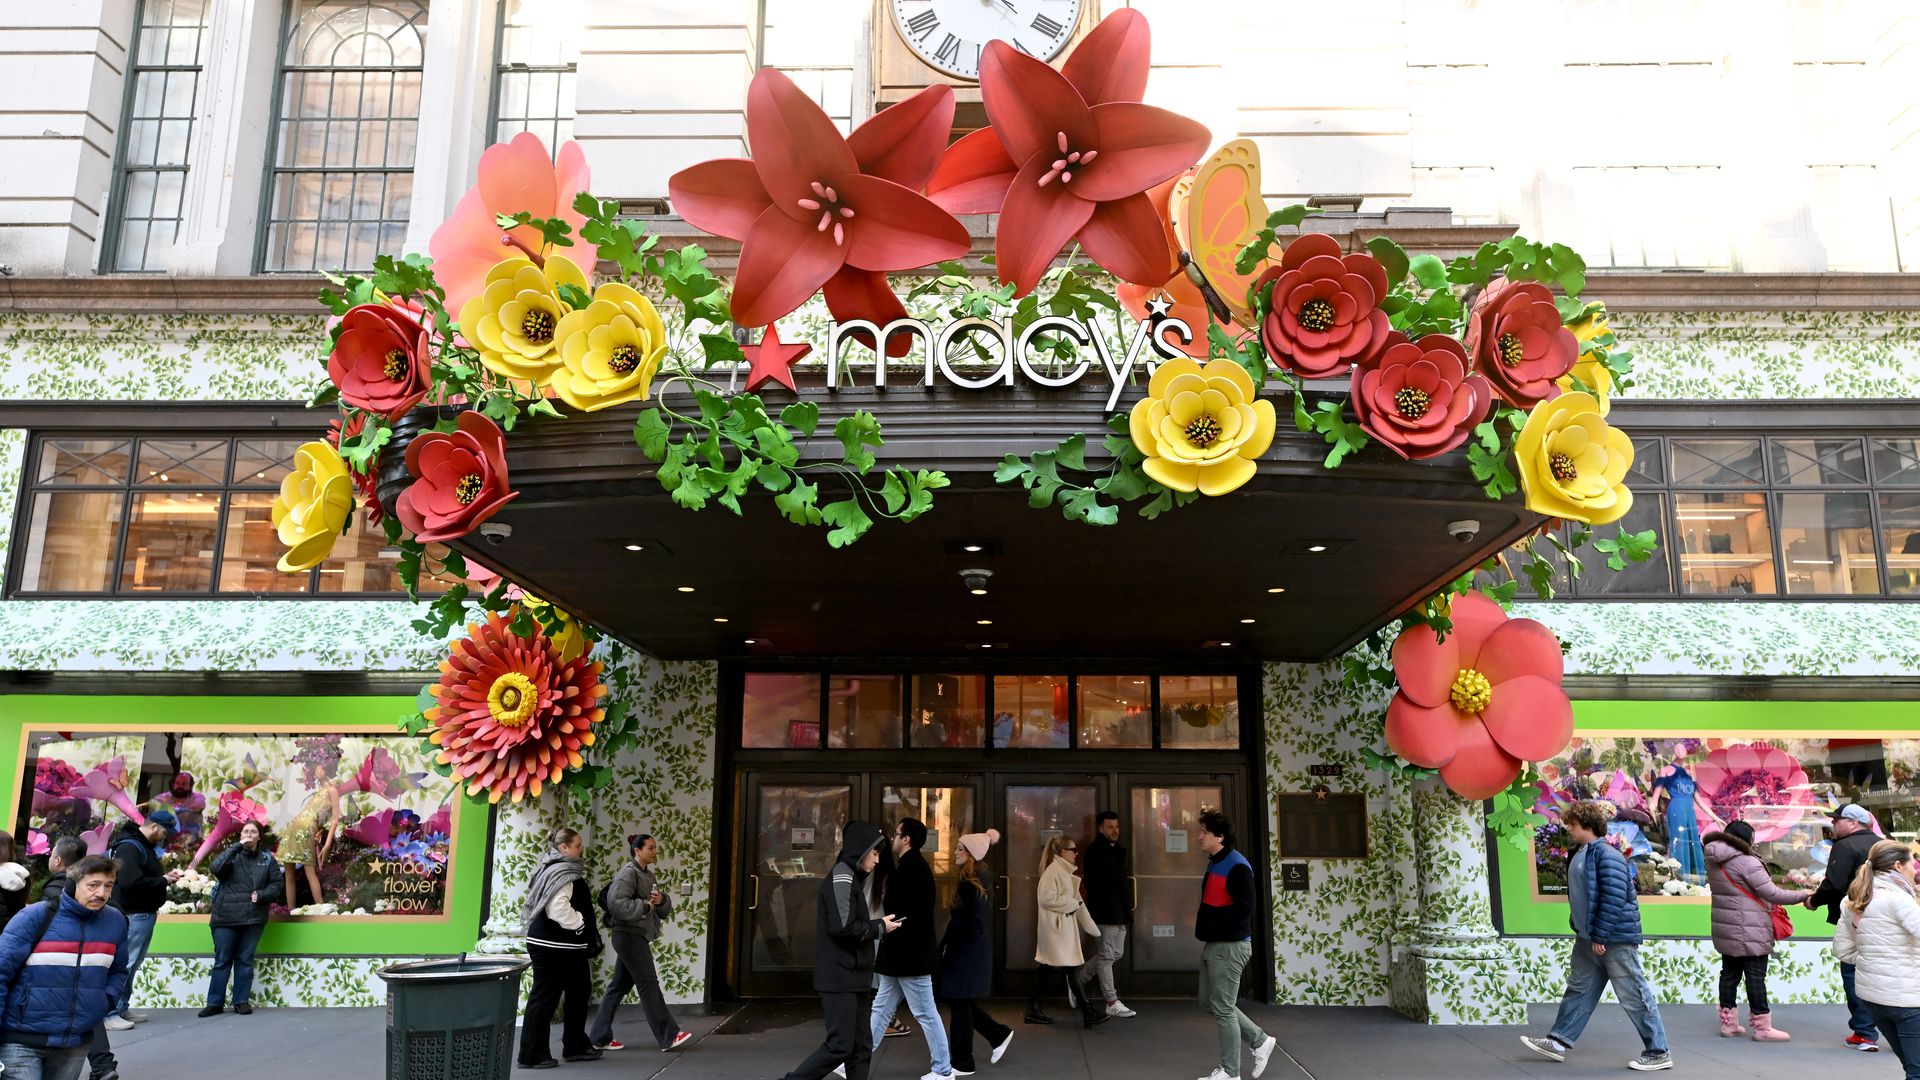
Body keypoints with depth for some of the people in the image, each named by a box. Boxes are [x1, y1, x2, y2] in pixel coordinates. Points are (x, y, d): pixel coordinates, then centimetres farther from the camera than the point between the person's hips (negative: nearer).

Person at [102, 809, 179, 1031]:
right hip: (134, 915, -11)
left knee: (132, 964, 14)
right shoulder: (129, 847, -17)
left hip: (145, 914, 11)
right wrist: (163, 881, -17)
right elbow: (131, 882, -28)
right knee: (124, 964, -9)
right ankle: (109, 1014, -6)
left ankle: (121, 1009, 21)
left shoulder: (145, 846, 15)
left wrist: (164, 877, 4)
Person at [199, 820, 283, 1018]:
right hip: (226, 917, -1)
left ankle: (241, 1001, 15)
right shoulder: (232, 855, 4)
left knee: (245, 960, 7)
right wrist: (238, 846, -21)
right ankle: (215, 1003, 12)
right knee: (222, 960, 4)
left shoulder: (267, 859, 7)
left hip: (253, 918, 1)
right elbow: (216, 868, -17)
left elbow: (276, 884, 8)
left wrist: (261, 894, -11)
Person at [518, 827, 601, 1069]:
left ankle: (575, 1046, 24)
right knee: (545, 996, -2)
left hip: (564, 946, 11)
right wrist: (581, 924, -15)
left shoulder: (557, 869, 15)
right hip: (552, 946, -11)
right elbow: (558, 909, -30)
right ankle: (532, 1055, 7)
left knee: (579, 992, 16)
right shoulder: (561, 872, -18)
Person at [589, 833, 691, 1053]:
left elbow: (665, 909, 17)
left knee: (620, 985, 12)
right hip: (629, 936, -10)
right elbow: (616, 903, -27)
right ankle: (669, 1036, -3)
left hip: (636, 937, 10)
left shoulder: (648, 875, 16)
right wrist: (645, 905, -18)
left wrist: (661, 900, -6)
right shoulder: (628, 873, -13)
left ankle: (600, 1037, 18)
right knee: (648, 984, -6)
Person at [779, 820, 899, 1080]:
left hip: (850, 978, 10)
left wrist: (876, 924, 4)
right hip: (840, 978, -10)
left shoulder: (850, 877, 17)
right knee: (840, 1045, -8)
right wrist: (879, 927, -10)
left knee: (861, 1046, 8)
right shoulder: (842, 876, -14)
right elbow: (843, 928, -22)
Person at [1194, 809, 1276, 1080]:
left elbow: (1244, 908, -23)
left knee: (1222, 1008, -2)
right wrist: (1204, 926, 4)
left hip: (1230, 946, -10)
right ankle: (1260, 1041, 28)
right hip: (1213, 945, 10)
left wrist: (1211, 926, -18)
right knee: (1209, 1002, 16)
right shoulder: (1214, 863, 12)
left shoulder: (1237, 866, -17)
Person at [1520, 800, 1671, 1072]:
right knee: (1579, 990, 14)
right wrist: (1581, 930, 20)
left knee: (1633, 995, 0)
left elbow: (1614, 898, -24)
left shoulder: (1607, 855, -19)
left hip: (1614, 938, -10)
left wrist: (1600, 936, -21)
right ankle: (1558, 1042, 20)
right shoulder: (1580, 854, 10)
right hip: (1588, 938, 10)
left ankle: (1658, 1053, 13)